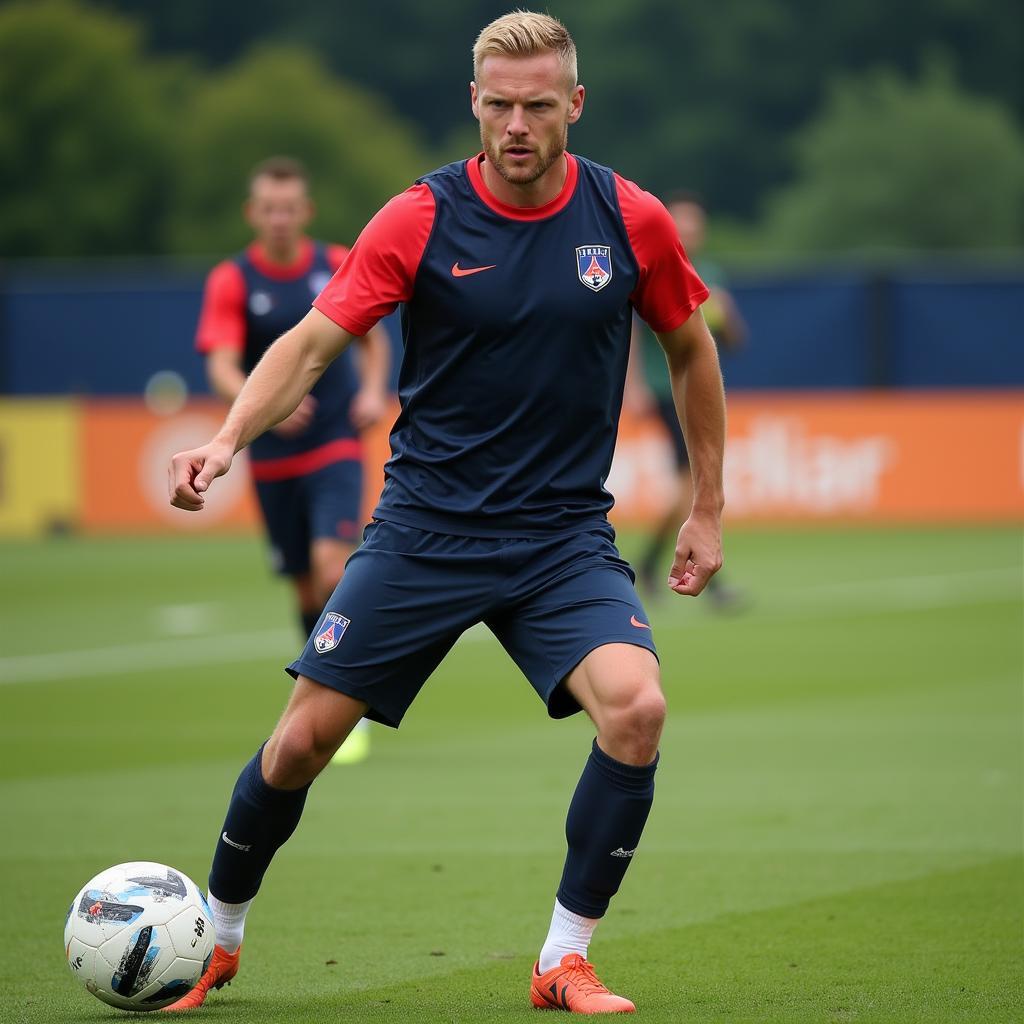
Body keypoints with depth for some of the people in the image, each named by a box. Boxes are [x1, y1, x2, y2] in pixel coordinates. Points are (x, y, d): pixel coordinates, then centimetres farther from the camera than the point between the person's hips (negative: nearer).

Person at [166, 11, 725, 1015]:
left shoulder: (631, 220, -3)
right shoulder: (419, 218, -8)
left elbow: (691, 350, 12)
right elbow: (311, 342, -10)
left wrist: (707, 507, 13)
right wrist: (228, 437, -27)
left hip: (564, 536, 1)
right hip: (423, 526, 0)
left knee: (635, 707, -24)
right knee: (304, 739, -2)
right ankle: (216, 940, 23)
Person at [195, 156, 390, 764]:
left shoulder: (337, 267, 0)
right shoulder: (232, 281, -5)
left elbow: (374, 338, 15)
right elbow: (222, 369, -15)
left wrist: (374, 391, -4)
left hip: (336, 444, -1)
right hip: (273, 457, 1)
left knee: (332, 564, -19)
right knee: (305, 585, 7)